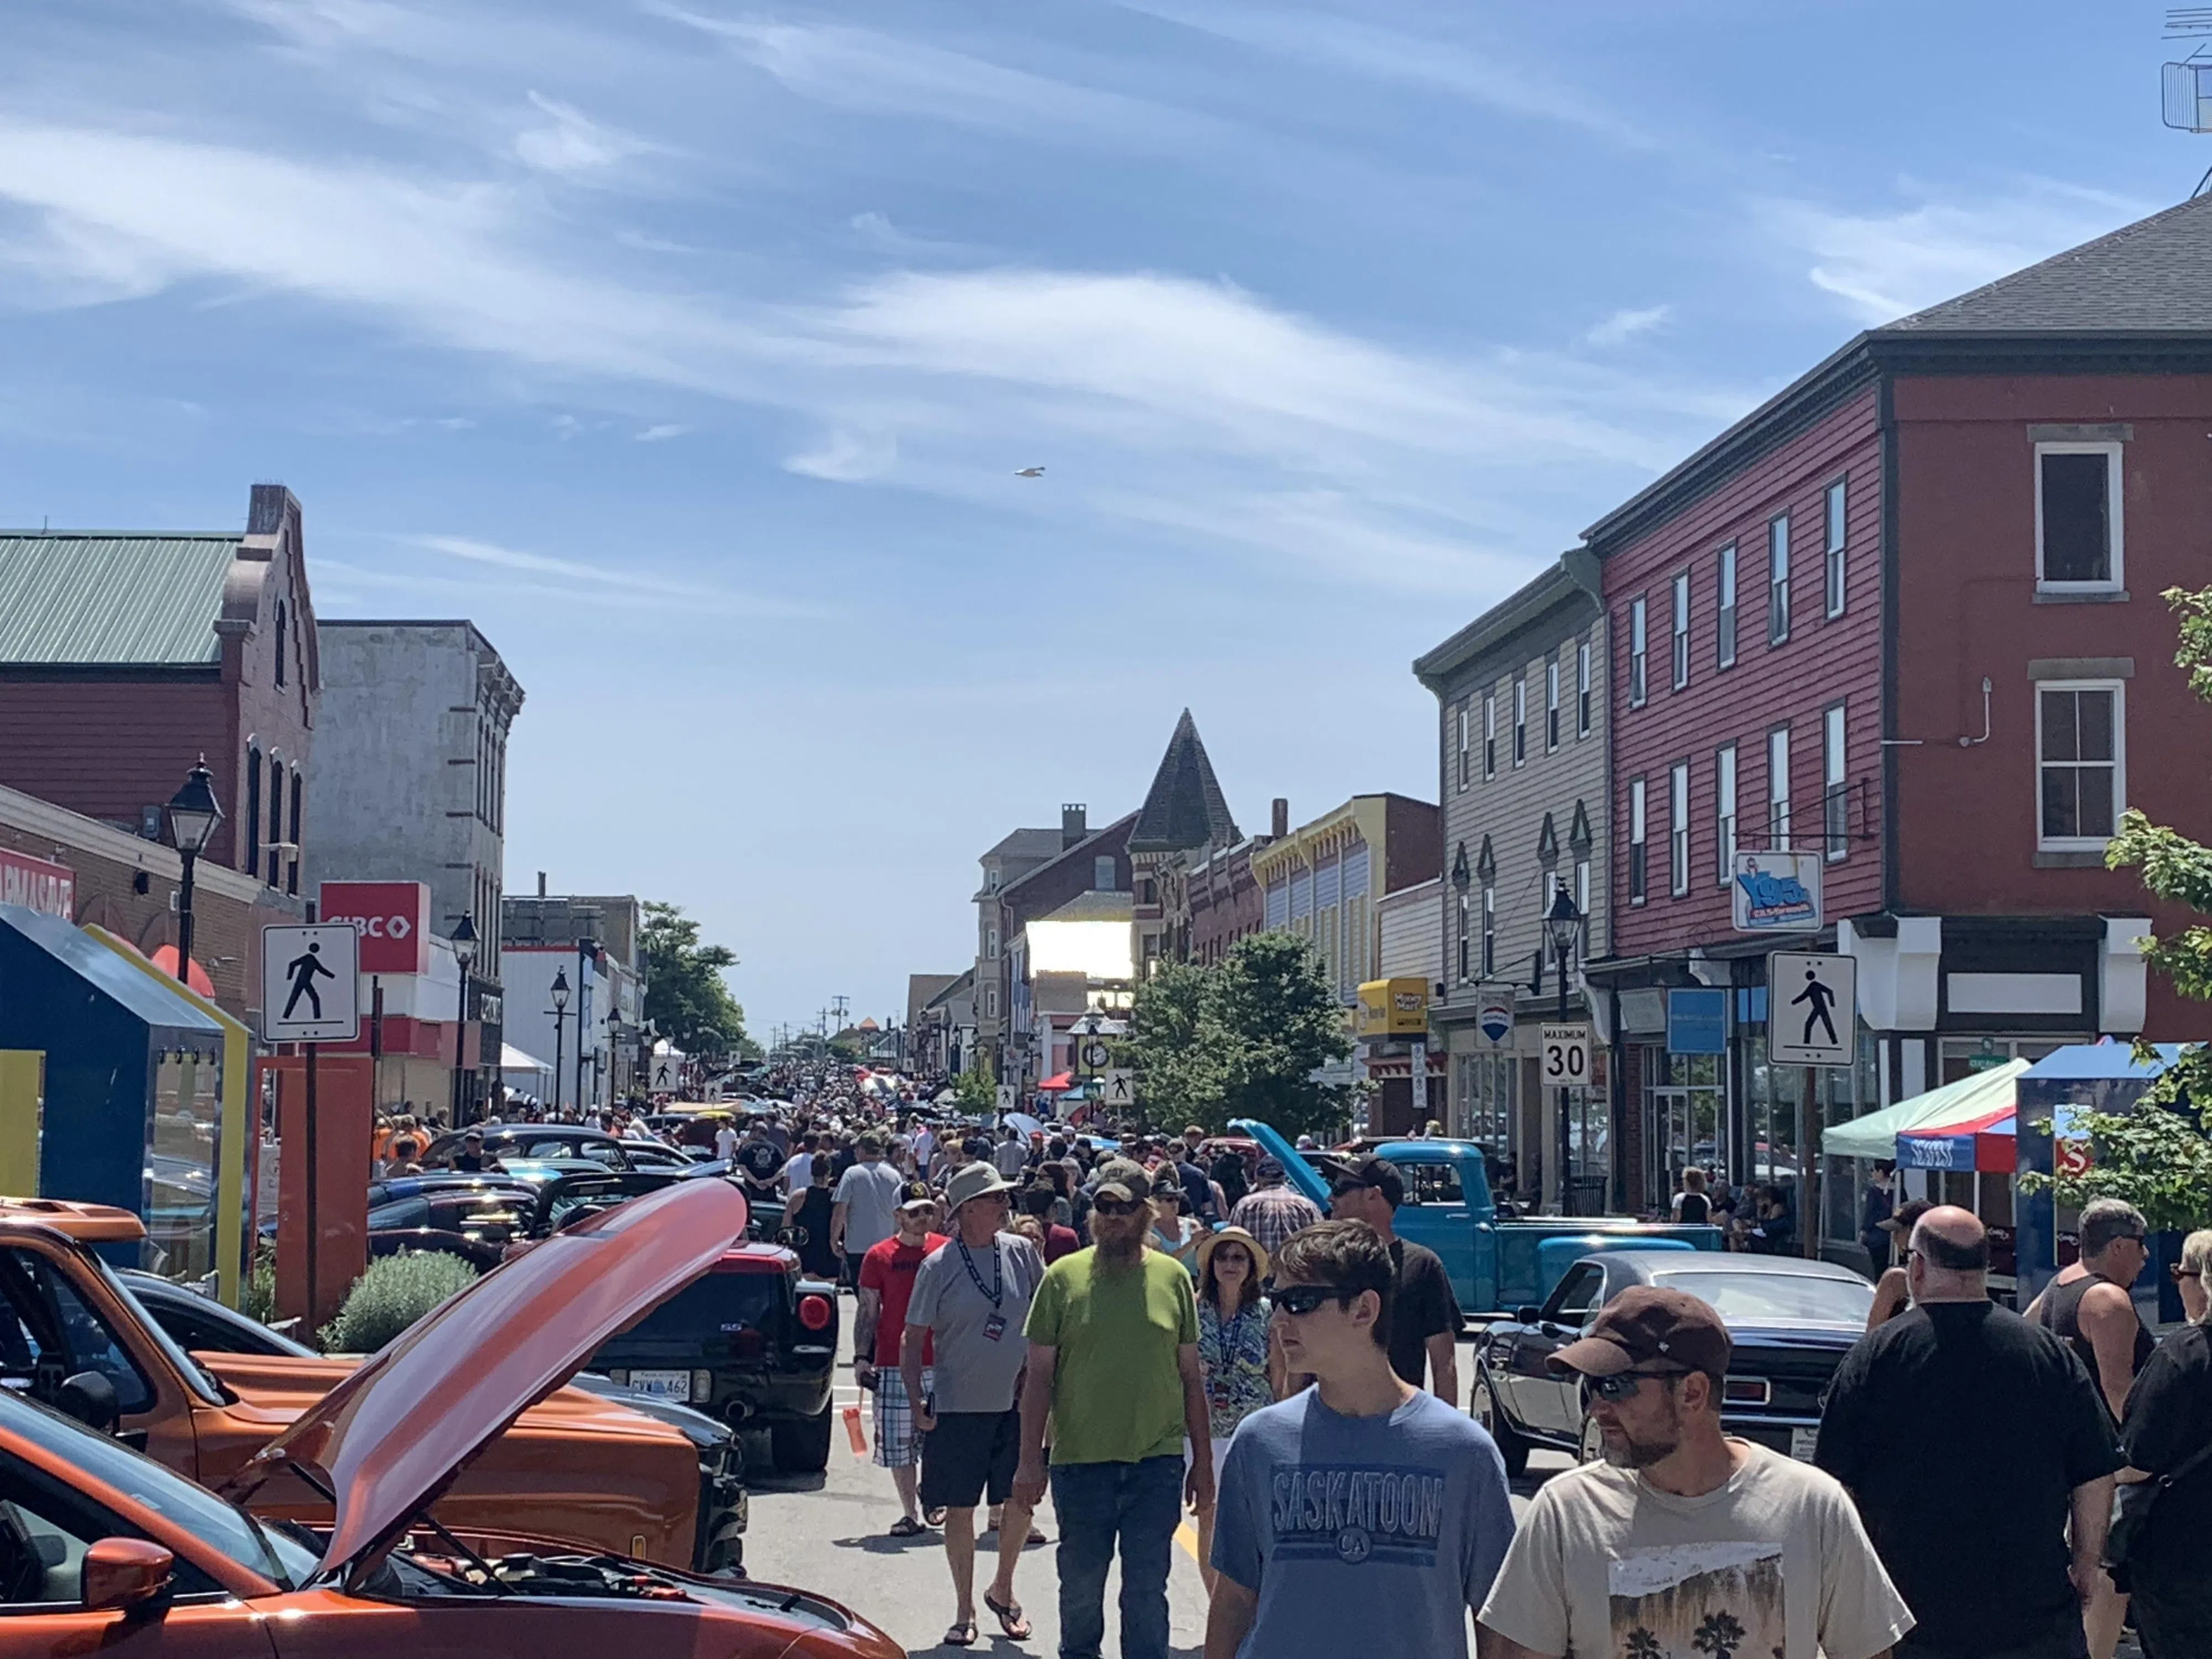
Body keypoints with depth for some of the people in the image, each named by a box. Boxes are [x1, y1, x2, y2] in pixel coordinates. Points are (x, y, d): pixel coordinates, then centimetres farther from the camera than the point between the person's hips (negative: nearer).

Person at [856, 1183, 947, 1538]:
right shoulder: (879, 1256, 3)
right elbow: (868, 1310, 6)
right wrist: (861, 1357, 0)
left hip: (940, 1362, 0)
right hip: (893, 1364, 0)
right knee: (898, 1442, 1)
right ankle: (909, 1514, 11)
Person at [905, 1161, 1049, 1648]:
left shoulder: (1022, 1252, 0)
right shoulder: (939, 1267, -7)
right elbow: (914, 1337, -2)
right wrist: (916, 1401, -8)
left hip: (1017, 1403, 2)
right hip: (958, 1406, -2)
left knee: (1022, 1501, 6)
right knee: (960, 1508, 5)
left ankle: (1002, 1589, 30)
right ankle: (964, 1610, 20)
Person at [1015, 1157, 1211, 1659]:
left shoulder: (1172, 1278, 2)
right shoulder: (1064, 1276, -1)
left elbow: (1190, 1376, 8)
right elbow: (1039, 1376, 1)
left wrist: (1203, 1460, 7)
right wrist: (1030, 1460, -3)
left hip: (1157, 1462, 0)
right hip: (1080, 1462, 0)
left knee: (1147, 1591, 5)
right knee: (1080, 1587, 13)